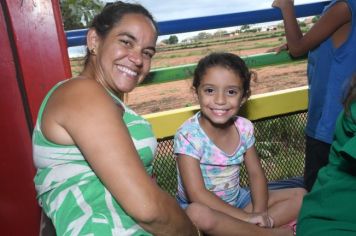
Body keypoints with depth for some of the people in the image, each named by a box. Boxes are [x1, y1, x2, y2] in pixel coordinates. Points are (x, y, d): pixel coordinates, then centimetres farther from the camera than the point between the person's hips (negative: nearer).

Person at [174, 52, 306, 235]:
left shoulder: (244, 128, -8)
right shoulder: (188, 135, -24)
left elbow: (256, 174, -1)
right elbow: (197, 195, -28)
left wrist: (259, 212, -19)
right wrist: (247, 217, -28)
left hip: (236, 200, 6)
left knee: (299, 195, -1)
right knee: (196, 215, -41)